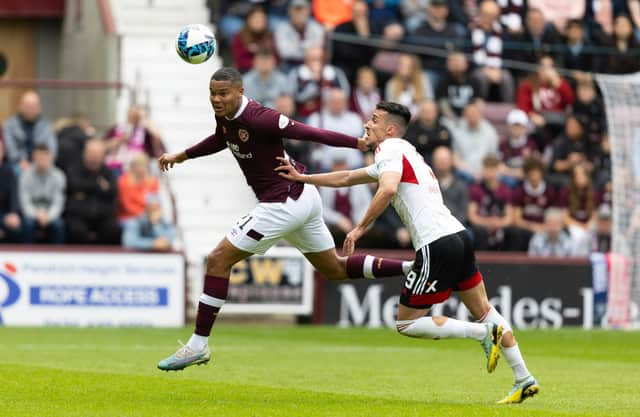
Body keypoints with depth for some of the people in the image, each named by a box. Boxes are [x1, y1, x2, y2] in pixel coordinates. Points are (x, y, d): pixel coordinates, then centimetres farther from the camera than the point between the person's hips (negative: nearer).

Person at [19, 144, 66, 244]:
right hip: (32, 213, 0)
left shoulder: (58, 176, -8)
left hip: (51, 214, 0)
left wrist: (48, 216, -27)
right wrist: (37, 214, -28)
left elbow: (58, 203, -9)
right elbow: (25, 202, -10)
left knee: (58, 224, -31)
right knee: (29, 223, -33)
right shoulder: (26, 175, -10)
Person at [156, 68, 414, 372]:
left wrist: (359, 143, -20)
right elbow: (220, 140, 27)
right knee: (335, 270, 20)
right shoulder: (226, 117, 3)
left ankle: (198, 345, -4)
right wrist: (181, 156, 25)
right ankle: (414, 268, 19)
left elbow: (311, 133, -22)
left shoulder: (258, 118, -24)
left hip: (284, 204, -10)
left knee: (218, 260, -7)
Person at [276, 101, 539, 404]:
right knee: (483, 310, 15)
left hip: (437, 246, -9)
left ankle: (483, 333, -6)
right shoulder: (402, 152, 26)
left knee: (406, 323, 0)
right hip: (459, 235, 9)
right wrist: (301, 178, 34)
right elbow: (346, 178, 34)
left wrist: (360, 228, -21)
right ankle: (524, 379, 14)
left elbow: (388, 188, -26)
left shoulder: (390, 149, -4)